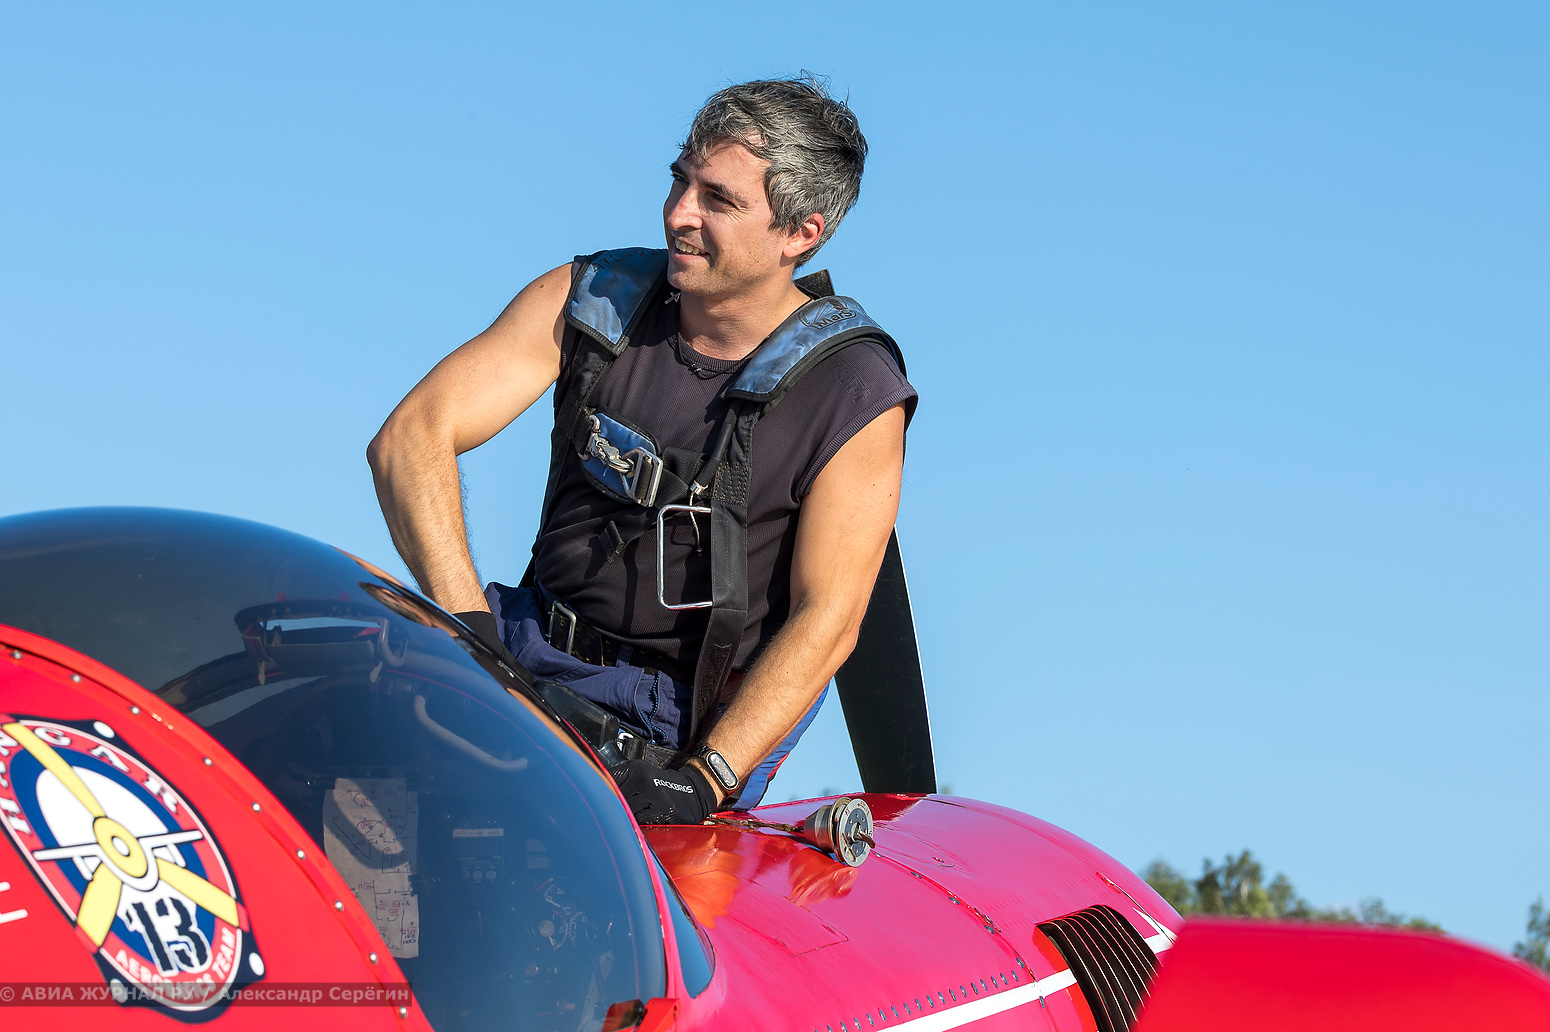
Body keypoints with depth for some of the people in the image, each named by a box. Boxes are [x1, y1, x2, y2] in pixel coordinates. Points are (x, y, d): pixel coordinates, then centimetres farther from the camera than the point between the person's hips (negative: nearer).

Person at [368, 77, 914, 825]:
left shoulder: (859, 395, -10)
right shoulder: (591, 301, 0)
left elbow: (826, 621, -14)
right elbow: (412, 436, -8)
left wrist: (703, 780, -28)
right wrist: (467, 624, -24)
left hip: (704, 715, -4)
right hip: (536, 647, 4)